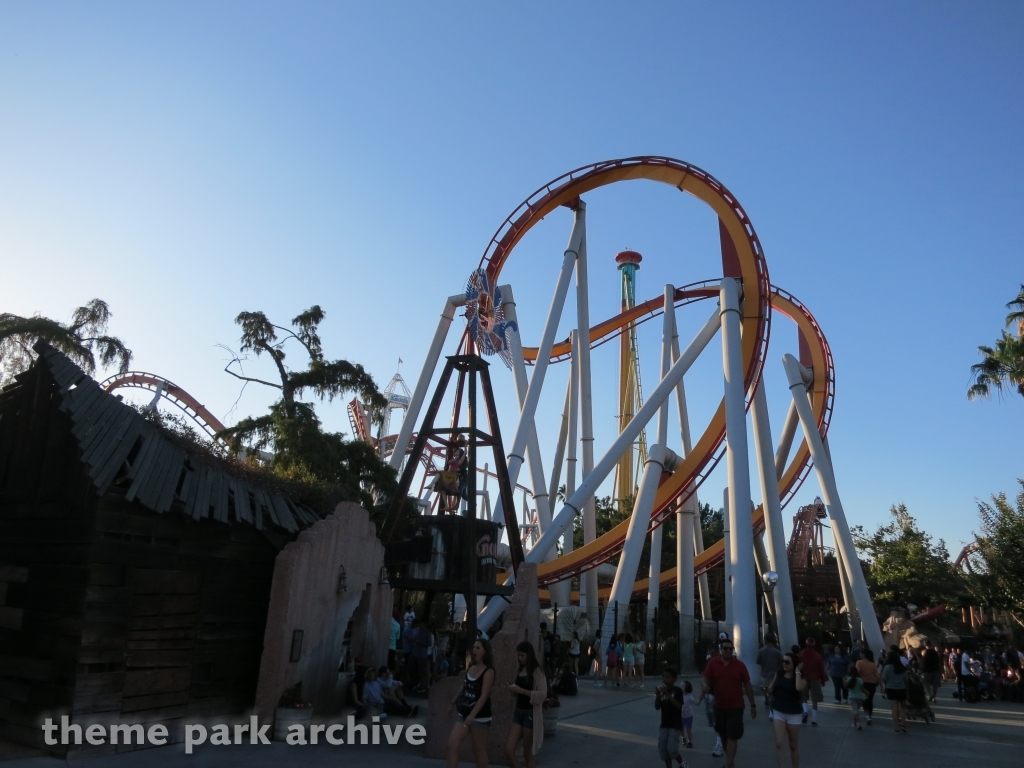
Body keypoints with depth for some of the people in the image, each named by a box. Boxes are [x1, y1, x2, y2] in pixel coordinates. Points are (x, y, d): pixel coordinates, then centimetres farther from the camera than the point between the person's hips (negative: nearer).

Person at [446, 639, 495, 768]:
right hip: (464, 714, 7)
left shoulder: (488, 671, -15)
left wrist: (473, 714, -28)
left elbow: (484, 696, -21)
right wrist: (453, 703, 20)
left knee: (479, 749, 4)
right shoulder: (470, 668, 7)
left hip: (480, 716, -7)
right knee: (452, 744, -2)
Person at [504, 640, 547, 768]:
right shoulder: (519, 670, 12)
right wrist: (513, 690, 2)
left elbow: (542, 695, -17)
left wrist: (521, 690, -21)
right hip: (518, 712, 6)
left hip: (531, 714, -6)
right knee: (508, 749, -3)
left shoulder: (537, 671, -9)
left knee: (527, 754, 4)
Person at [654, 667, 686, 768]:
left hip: (675, 725, -5)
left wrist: (668, 694, -29)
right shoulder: (662, 690, 4)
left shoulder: (677, 690, -10)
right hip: (664, 724, 6)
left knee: (671, 749, -11)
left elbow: (678, 706, -22)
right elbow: (657, 707, 3)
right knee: (662, 748, 3)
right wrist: (657, 696, -15)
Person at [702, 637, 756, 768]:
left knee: (732, 738, -4)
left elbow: (747, 685, 1)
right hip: (719, 707, 3)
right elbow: (706, 679, 0)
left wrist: (753, 705, 3)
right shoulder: (713, 663, -3)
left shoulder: (740, 665, -5)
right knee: (724, 736, 17)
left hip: (736, 707, -2)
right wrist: (705, 686, -24)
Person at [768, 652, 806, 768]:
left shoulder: (800, 678, -7)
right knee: (779, 744, -10)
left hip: (794, 714, -2)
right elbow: (770, 689, 9)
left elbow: (799, 688, -30)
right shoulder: (778, 675, 2)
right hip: (778, 712, 2)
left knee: (794, 746, 12)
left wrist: (797, 672, -20)